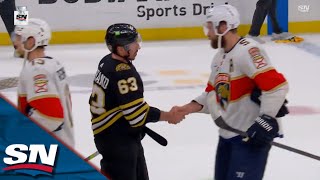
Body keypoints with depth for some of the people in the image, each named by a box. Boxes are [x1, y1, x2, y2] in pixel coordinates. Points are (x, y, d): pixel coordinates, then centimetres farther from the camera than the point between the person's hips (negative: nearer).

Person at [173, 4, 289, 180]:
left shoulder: (247, 51, -19)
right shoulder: (219, 57, 13)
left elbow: (276, 86, -25)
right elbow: (212, 95, 18)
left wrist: (266, 121, -27)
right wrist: (188, 108, 3)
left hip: (252, 134, -10)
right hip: (228, 133, 10)